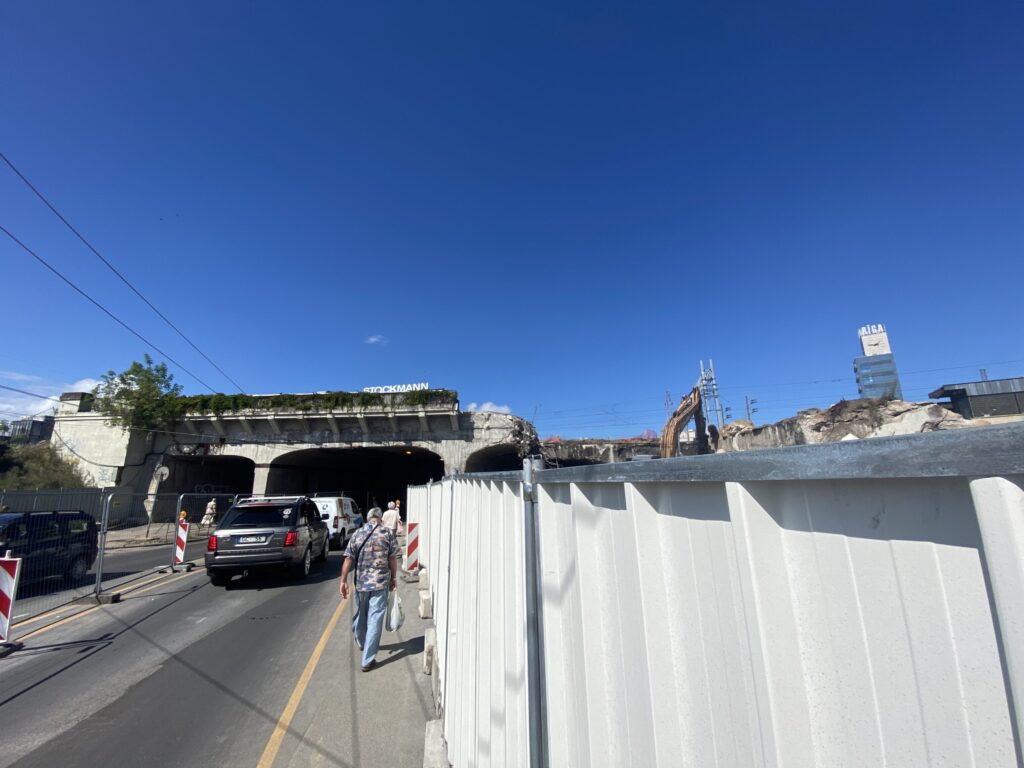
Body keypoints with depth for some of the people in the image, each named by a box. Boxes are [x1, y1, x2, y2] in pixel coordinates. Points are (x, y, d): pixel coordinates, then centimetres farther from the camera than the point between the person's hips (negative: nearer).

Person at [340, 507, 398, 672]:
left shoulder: (356, 534, 2)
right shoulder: (388, 533, -4)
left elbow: (348, 560, -2)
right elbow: (392, 559, -3)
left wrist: (344, 581, 3)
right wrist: (393, 578, 8)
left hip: (360, 583, 4)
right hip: (380, 583, -3)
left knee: (359, 616, 24)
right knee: (374, 620, 2)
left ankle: (362, 643, 48)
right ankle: (368, 660, 4)